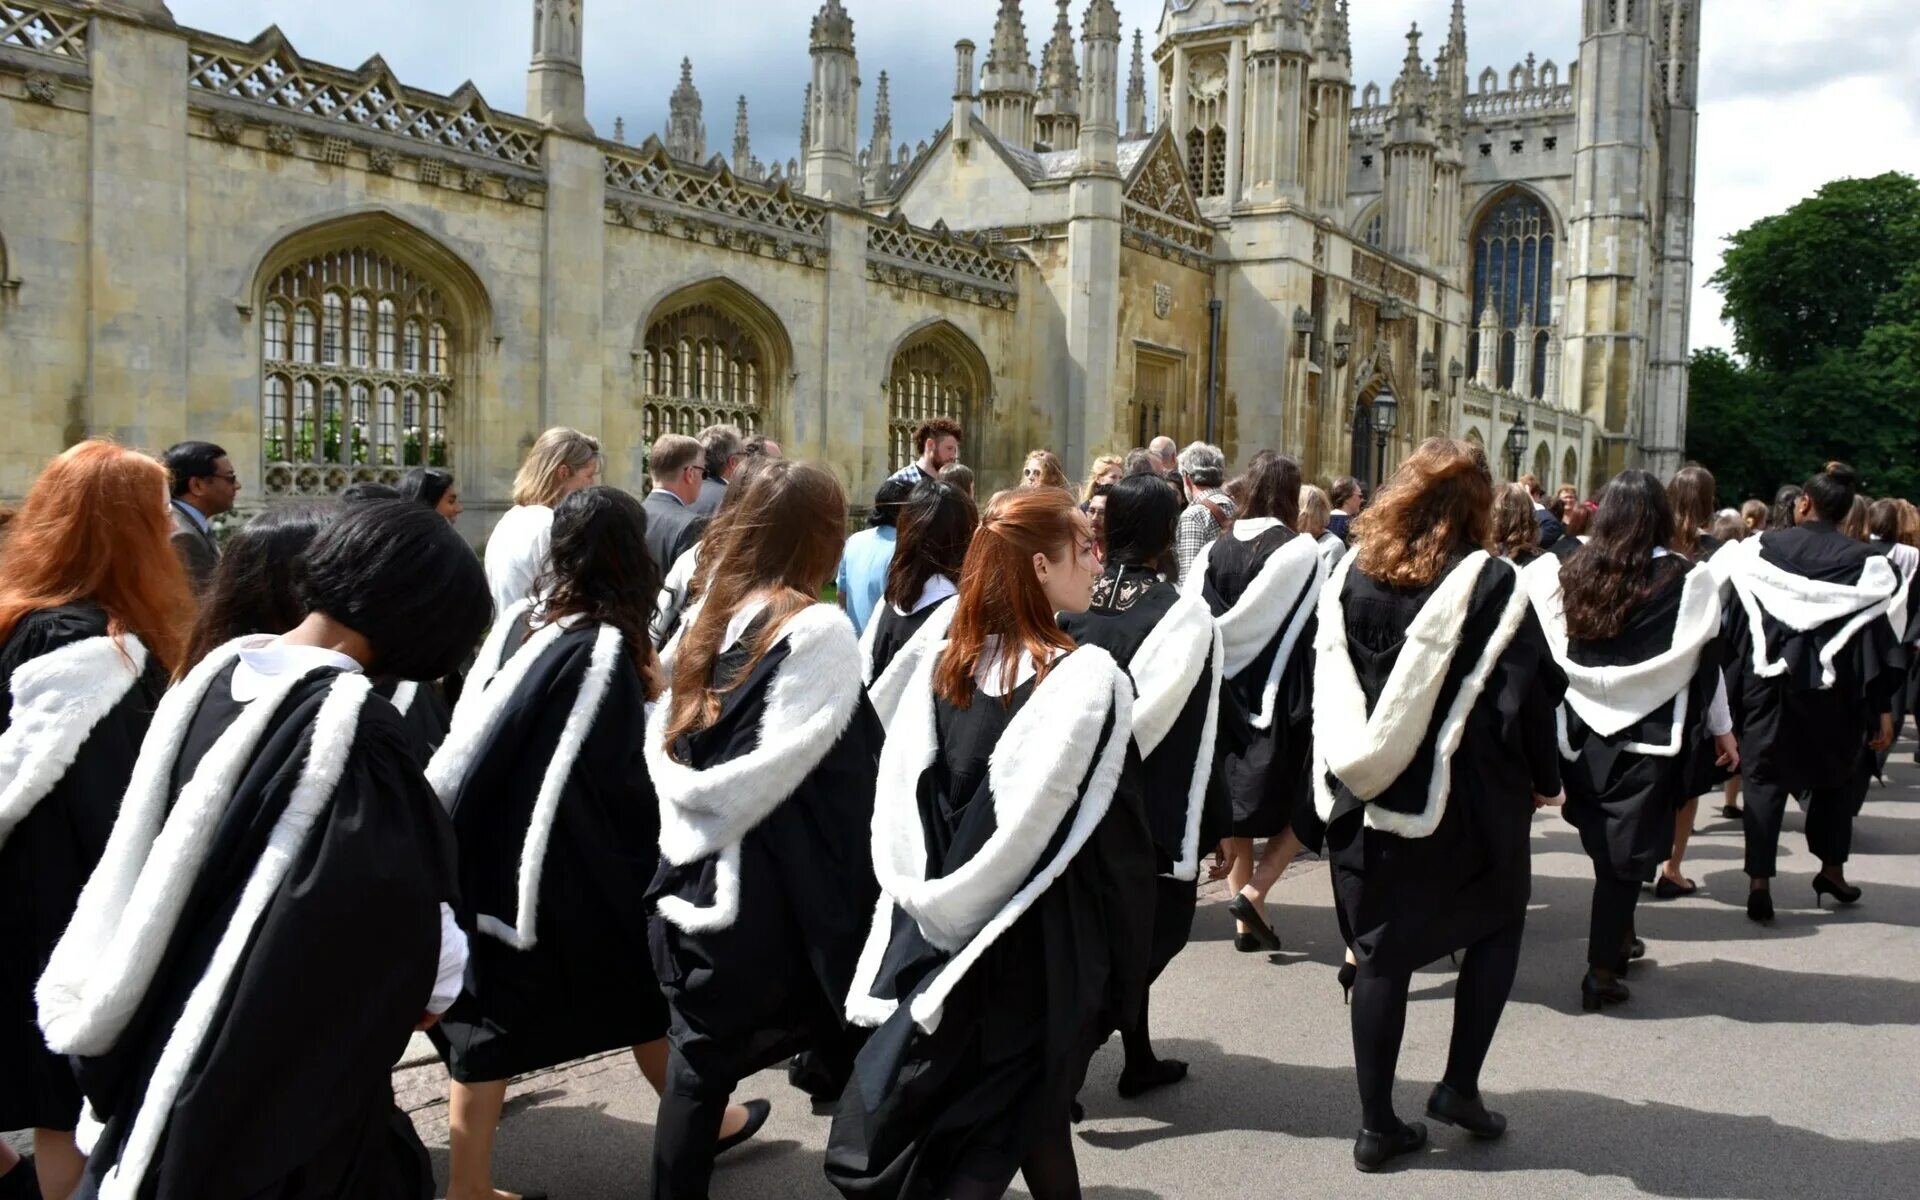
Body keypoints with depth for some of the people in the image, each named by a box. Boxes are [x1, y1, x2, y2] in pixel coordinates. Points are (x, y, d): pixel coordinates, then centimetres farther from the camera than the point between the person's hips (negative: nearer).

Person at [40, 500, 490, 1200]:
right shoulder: (354, 732, -27)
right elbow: (405, 921, -26)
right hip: (288, 1079, -7)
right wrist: (431, 986, -4)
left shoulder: (217, 674, -4)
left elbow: (151, 861, 7)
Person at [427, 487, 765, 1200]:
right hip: (571, 867, -5)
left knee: (496, 1006, 9)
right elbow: (623, 777, -13)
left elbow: (477, 738, 9)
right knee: (639, 986, 14)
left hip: (492, 854, 5)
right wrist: (653, 698, -2)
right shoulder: (606, 649, -18)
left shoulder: (518, 624, 1)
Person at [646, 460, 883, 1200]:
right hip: (779, 884, -6)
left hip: (698, 874, 6)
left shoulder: (714, 618, 7)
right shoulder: (818, 632, -13)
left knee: (700, 1061, 14)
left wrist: (694, 812, 2)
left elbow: (665, 740, 7)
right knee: (850, 1053, 11)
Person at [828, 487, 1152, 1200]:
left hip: (942, 931, 5)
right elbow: (1119, 843, -15)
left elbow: (899, 809, 0)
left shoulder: (941, 667, -2)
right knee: (1026, 1109, 12)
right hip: (1043, 942, -5)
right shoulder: (1087, 678, -18)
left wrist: (935, 899, 6)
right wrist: (1121, 970, -6)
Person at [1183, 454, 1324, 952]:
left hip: (1225, 696, 4)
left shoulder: (1214, 551, 0)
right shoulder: (1302, 554, -11)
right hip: (1280, 696, -4)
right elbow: (1318, 632, -9)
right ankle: (1254, 892, -3)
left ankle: (1247, 919, 17)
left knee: (1236, 798, 13)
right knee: (1305, 801, 12)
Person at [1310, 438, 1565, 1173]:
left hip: (1365, 795, 3)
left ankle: (1377, 1124, 13)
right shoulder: (1488, 583, -11)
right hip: (1462, 797, -3)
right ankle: (1459, 1086, 15)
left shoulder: (1350, 574, 1)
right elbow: (1529, 691, -9)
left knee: (1381, 948, 10)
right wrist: (1546, 778, 5)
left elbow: (1328, 688, 6)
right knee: (1497, 923, 21)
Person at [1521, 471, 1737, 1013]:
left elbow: (1548, 654, 1)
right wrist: (1722, 730, 6)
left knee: (1605, 843, 19)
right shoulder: (1687, 579, -8)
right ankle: (1602, 970, 2)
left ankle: (1617, 940, 34)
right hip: (1650, 738, -3)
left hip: (1586, 734, 3)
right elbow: (1706, 659, -3)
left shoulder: (1568, 574, -2)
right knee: (1628, 849, 2)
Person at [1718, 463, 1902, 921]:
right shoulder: (1863, 562, -6)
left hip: (1768, 679, 0)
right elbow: (1876, 638, -6)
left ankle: (1759, 883, -3)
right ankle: (1831, 870, 29)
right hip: (1831, 691, 0)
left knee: (1765, 777, 5)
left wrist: (1731, 686, 6)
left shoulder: (1761, 548, -5)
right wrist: (1882, 708, -3)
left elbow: (1735, 623, -2)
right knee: (1836, 776, 21)